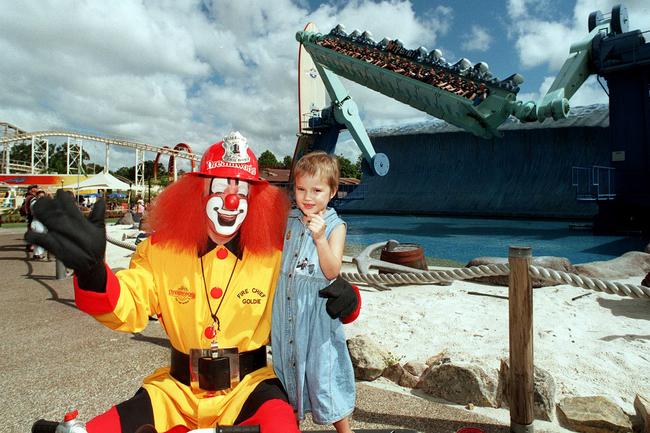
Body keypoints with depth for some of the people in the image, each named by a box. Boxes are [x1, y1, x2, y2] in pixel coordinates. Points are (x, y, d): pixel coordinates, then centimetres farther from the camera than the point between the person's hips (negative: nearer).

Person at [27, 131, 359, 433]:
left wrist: (344, 299, -21)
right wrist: (91, 271, -35)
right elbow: (127, 309, -14)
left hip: (248, 387, -1)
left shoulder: (274, 257, -6)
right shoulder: (161, 250, -3)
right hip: (177, 390, 2)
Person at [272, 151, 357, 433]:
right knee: (288, 365, 17)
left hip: (316, 310, -4)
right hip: (287, 309, 5)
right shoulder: (289, 220, 3)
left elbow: (331, 272, -18)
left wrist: (320, 238, -29)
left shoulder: (335, 226, -9)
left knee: (322, 368, 5)